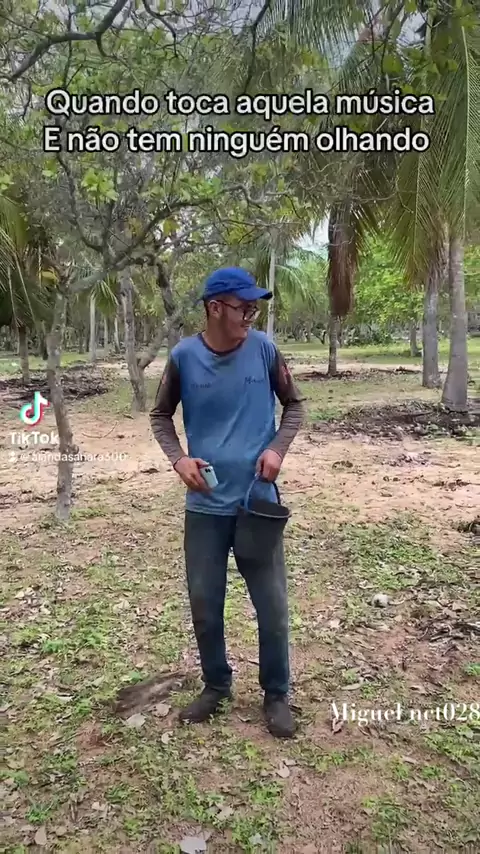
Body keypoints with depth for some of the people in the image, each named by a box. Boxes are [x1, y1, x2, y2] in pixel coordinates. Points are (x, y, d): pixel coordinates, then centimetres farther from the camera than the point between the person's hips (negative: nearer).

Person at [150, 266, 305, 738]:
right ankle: (216, 685, 38)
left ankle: (276, 695, 30)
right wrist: (178, 457, -9)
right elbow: (160, 415, 8)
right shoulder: (184, 356, -5)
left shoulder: (263, 349, -5)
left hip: (258, 501, 0)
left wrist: (278, 448, -10)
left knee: (272, 607, 7)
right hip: (205, 506, 1)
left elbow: (294, 404, 7)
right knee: (204, 605, 13)